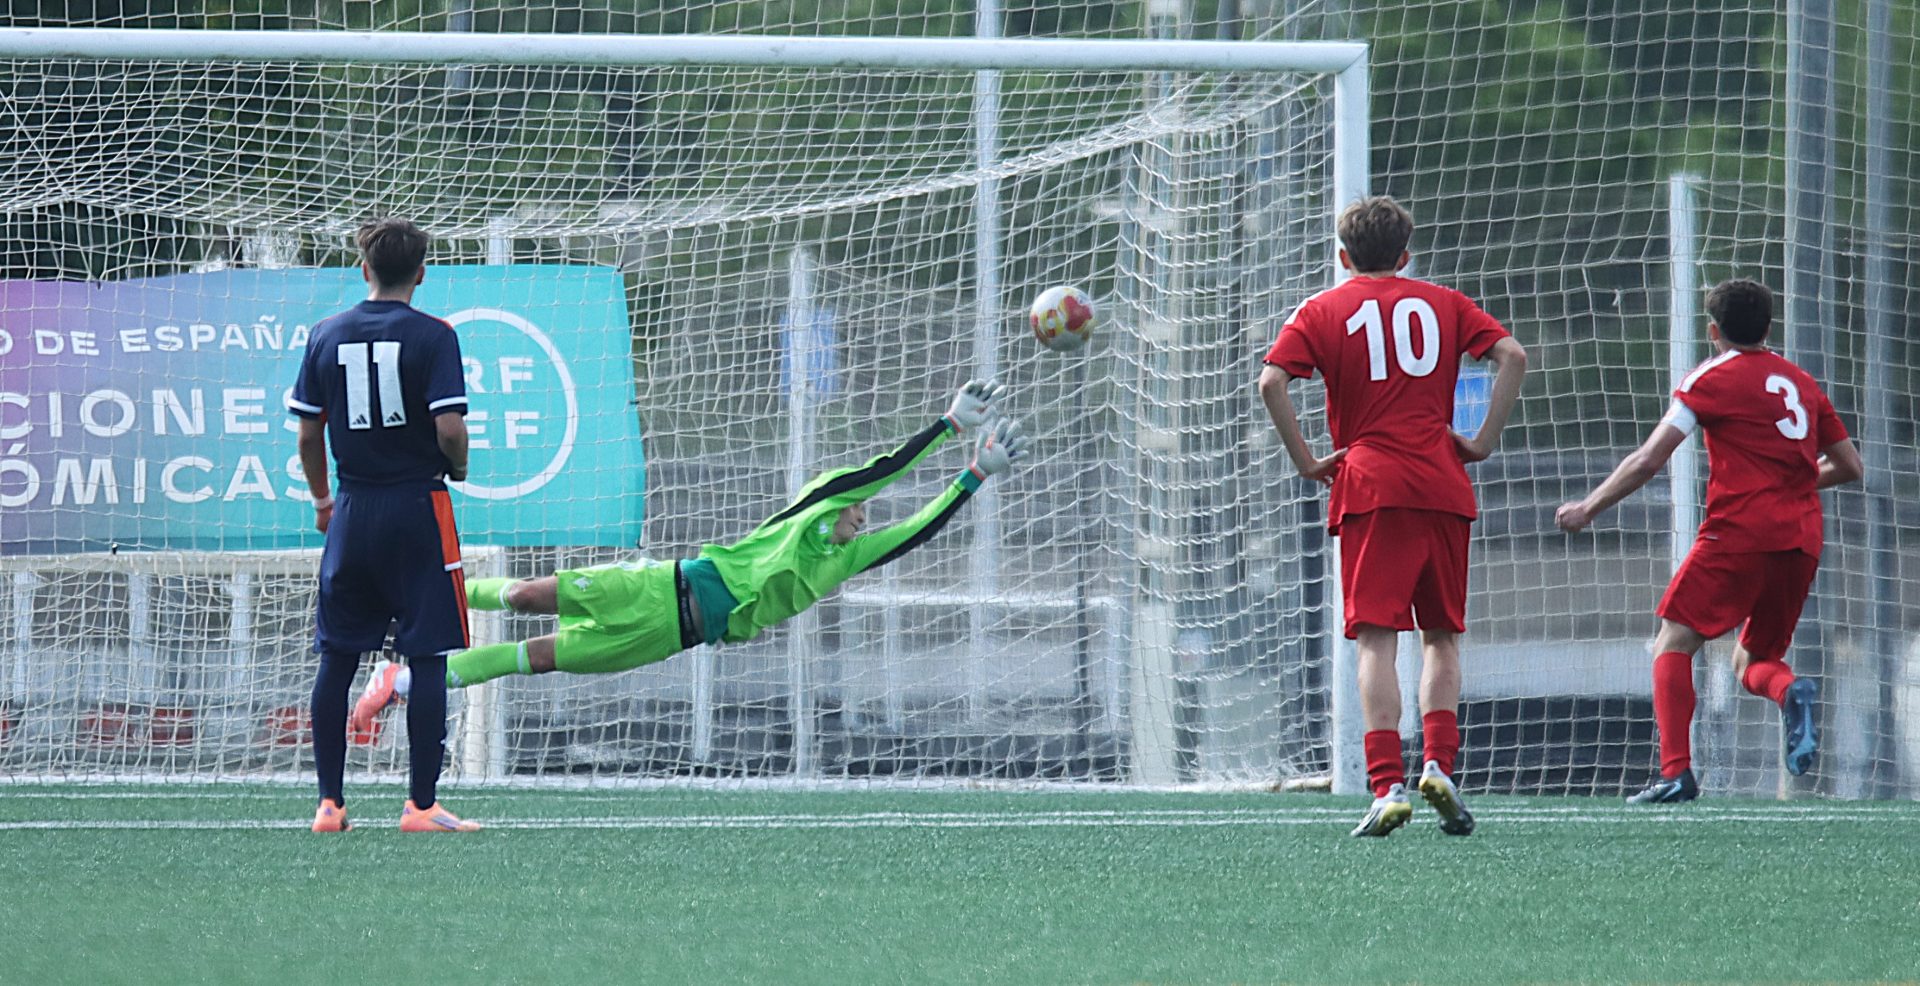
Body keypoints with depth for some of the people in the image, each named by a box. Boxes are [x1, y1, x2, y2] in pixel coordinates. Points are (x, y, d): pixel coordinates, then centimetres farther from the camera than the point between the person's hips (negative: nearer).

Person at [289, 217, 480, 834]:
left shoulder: (328, 336, 5)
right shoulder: (432, 337, -7)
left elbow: (308, 434, 6)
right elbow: (449, 428, -16)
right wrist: (458, 469, 6)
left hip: (353, 512, 4)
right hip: (418, 507, -4)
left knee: (336, 660, 10)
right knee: (427, 661, 0)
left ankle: (330, 802, 9)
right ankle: (422, 804, -2)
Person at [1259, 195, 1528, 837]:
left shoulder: (1323, 310, 7)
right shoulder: (1442, 303, 13)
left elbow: (1272, 381, -7)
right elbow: (1512, 356, 2)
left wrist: (1305, 461, -1)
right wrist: (1485, 441, 5)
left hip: (1370, 489, -2)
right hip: (1443, 489, 2)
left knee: (1377, 639, -6)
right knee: (1442, 635, 14)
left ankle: (1388, 786, -16)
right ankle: (1438, 764, -3)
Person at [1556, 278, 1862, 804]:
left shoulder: (1712, 379, 2)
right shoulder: (1802, 384, 18)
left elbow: (1647, 461, -3)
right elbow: (1849, 466, 23)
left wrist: (1589, 508, 7)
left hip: (1740, 530, -6)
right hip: (1802, 541, 6)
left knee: (1673, 643, -1)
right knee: (1752, 661, 17)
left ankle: (1676, 771, -18)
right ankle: (1790, 692, -19)